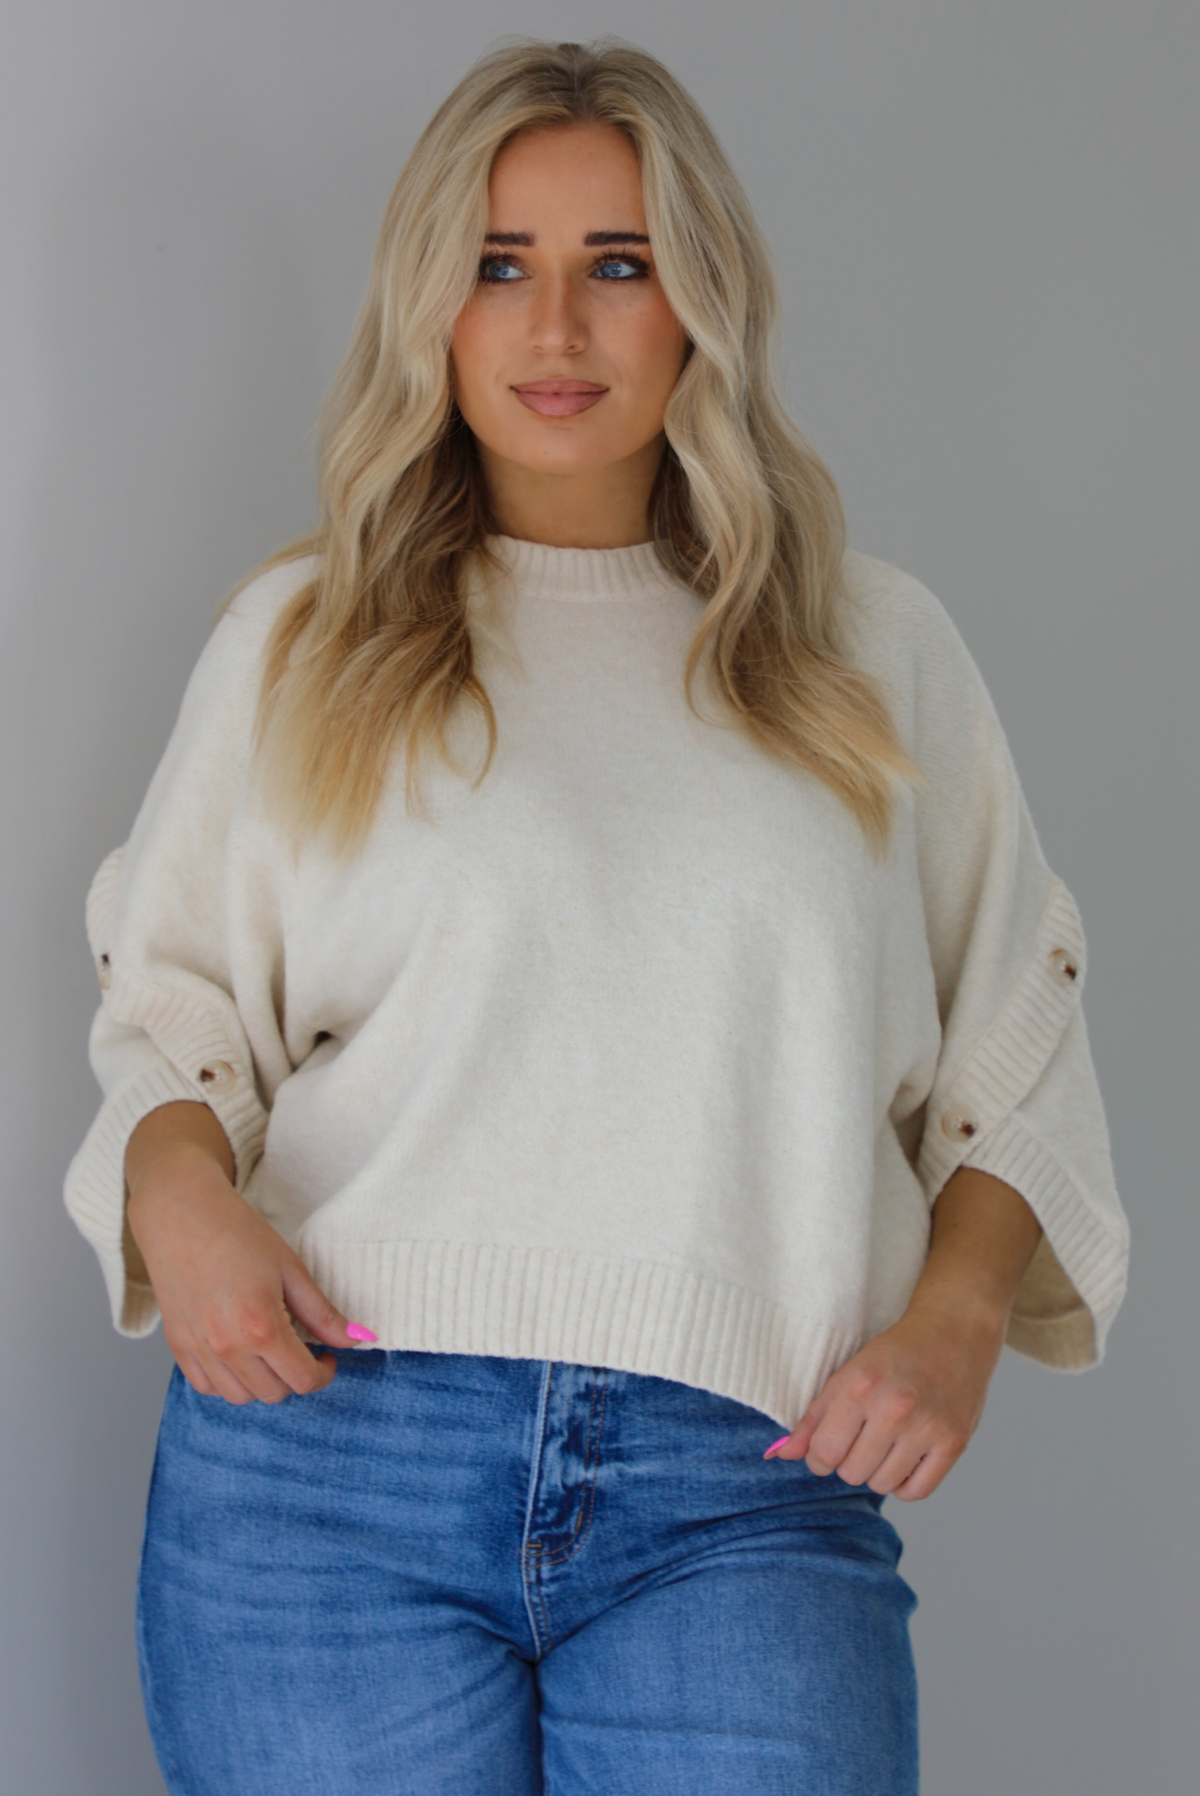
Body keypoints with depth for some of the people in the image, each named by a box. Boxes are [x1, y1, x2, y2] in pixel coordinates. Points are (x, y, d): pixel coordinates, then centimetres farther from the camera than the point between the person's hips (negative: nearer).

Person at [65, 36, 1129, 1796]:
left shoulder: (874, 651, 15)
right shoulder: (299, 642, 14)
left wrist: (955, 1313, -1)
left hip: (741, 1482, 0)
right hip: (328, 1442, 0)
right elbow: (173, 998, 13)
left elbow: (1015, 1046, 15)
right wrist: (179, 1192, -7)